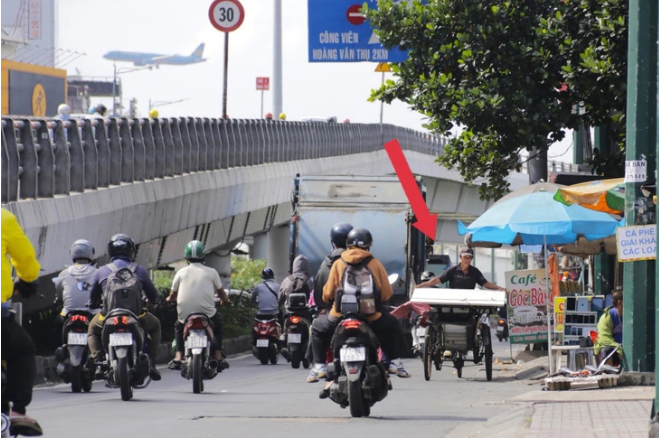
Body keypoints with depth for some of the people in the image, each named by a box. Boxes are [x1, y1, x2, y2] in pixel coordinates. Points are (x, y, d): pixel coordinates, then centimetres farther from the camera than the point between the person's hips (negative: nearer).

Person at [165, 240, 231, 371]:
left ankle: (178, 357, 15)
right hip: (207, 312, -1)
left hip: (185, 314, 1)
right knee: (217, 325, 31)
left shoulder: (181, 272, 5)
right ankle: (218, 357, 18)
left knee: (178, 326, 33)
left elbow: (173, 294, 11)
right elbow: (221, 292, 16)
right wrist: (225, 301, 39)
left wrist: (169, 299, 36)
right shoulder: (211, 272, 4)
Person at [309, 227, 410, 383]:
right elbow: (387, 293, 1)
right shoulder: (375, 264, 2)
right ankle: (395, 363, 17)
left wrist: (327, 299, 24)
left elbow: (328, 294, 1)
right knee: (394, 325, 30)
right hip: (371, 317, 0)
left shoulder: (338, 264, 2)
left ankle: (319, 366, 11)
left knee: (318, 328, 28)